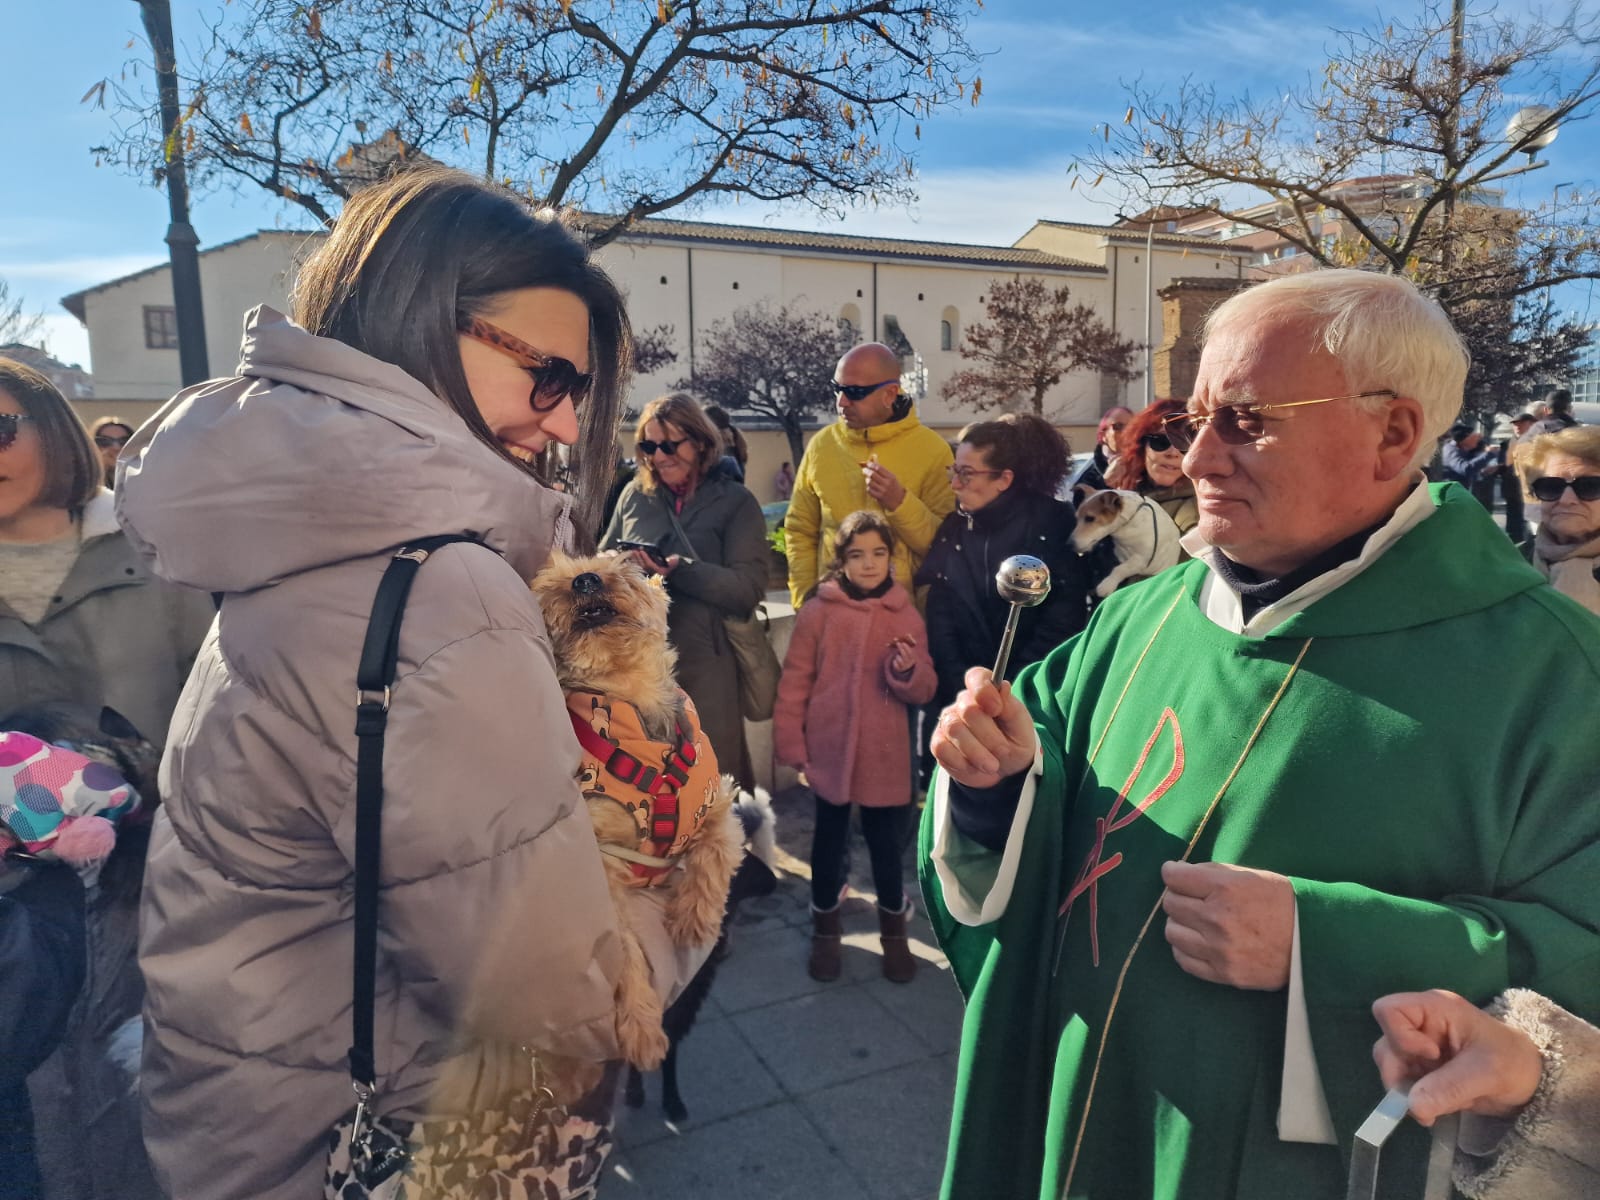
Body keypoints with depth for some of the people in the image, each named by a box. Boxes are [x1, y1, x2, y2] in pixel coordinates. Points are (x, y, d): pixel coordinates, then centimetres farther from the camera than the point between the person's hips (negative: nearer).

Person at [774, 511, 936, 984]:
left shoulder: (906, 614, -1)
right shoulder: (819, 611, -6)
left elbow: (924, 691, 0)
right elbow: (794, 682, -3)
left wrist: (908, 671, -21)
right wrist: (791, 744, -5)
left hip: (885, 756, 1)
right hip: (830, 751, -1)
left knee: (885, 842, 12)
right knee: (830, 838, 15)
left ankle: (894, 928, 34)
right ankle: (826, 926, 34)